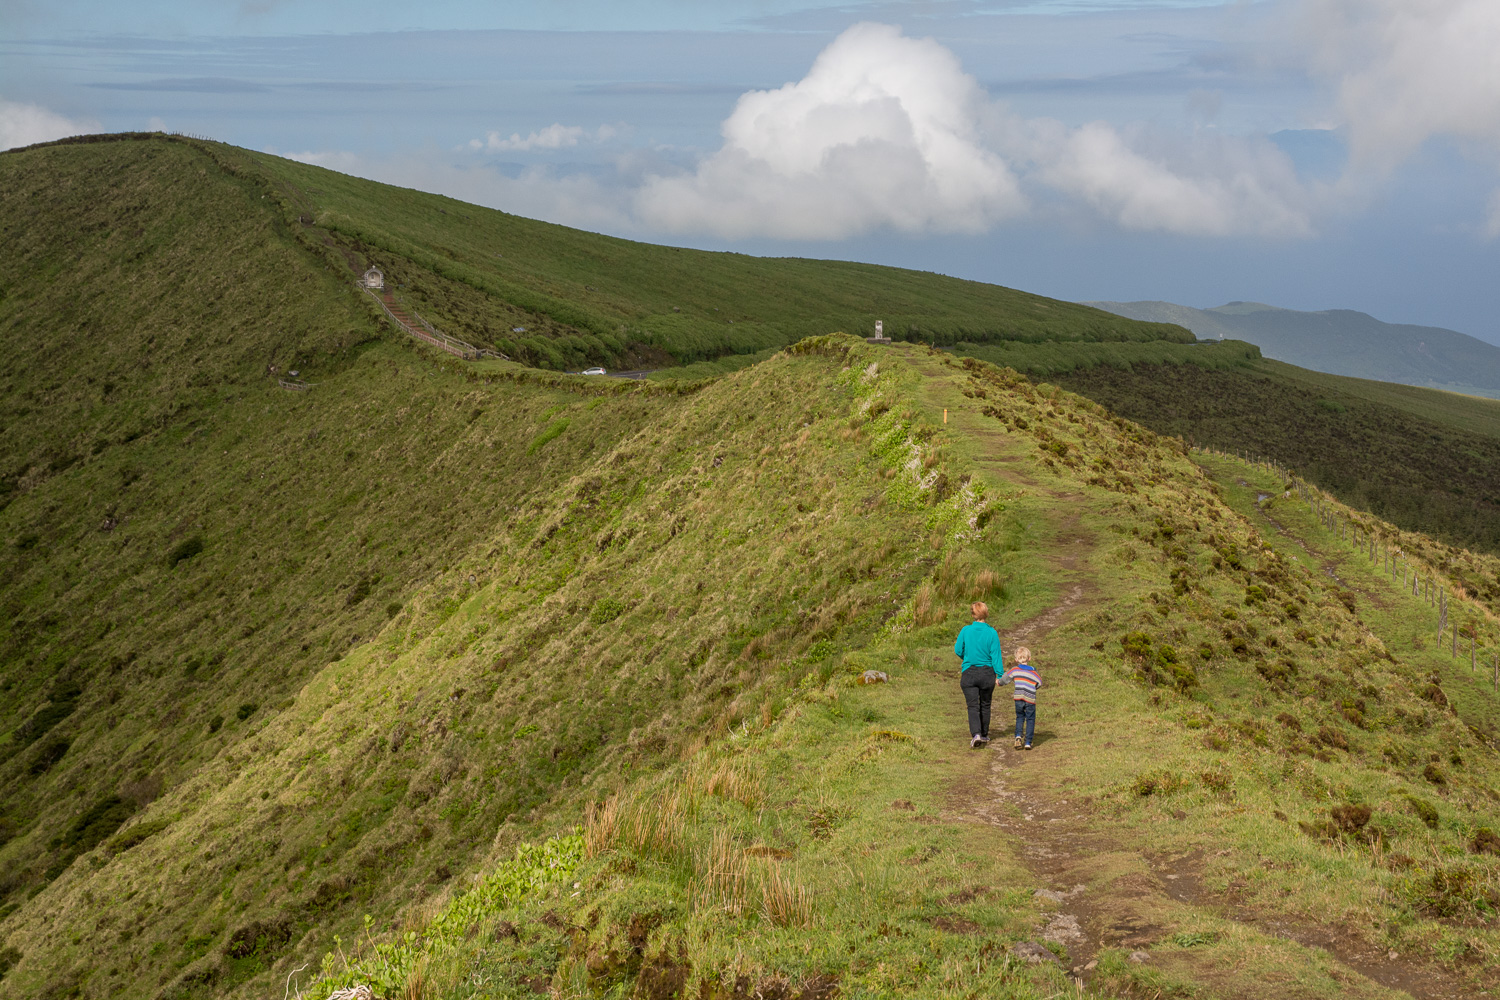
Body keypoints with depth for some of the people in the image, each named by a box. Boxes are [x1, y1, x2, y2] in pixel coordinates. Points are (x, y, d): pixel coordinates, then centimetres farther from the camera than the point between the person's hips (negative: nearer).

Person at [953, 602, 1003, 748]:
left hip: (969, 673, -1)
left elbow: (958, 651, 0)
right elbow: (996, 655, -7)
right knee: (985, 705, 17)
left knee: (973, 706, 0)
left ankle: (976, 734, -19)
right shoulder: (991, 633, -8)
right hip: (987, 673, 1)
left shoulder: (965, 630, -8)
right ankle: (984, 735, 27)